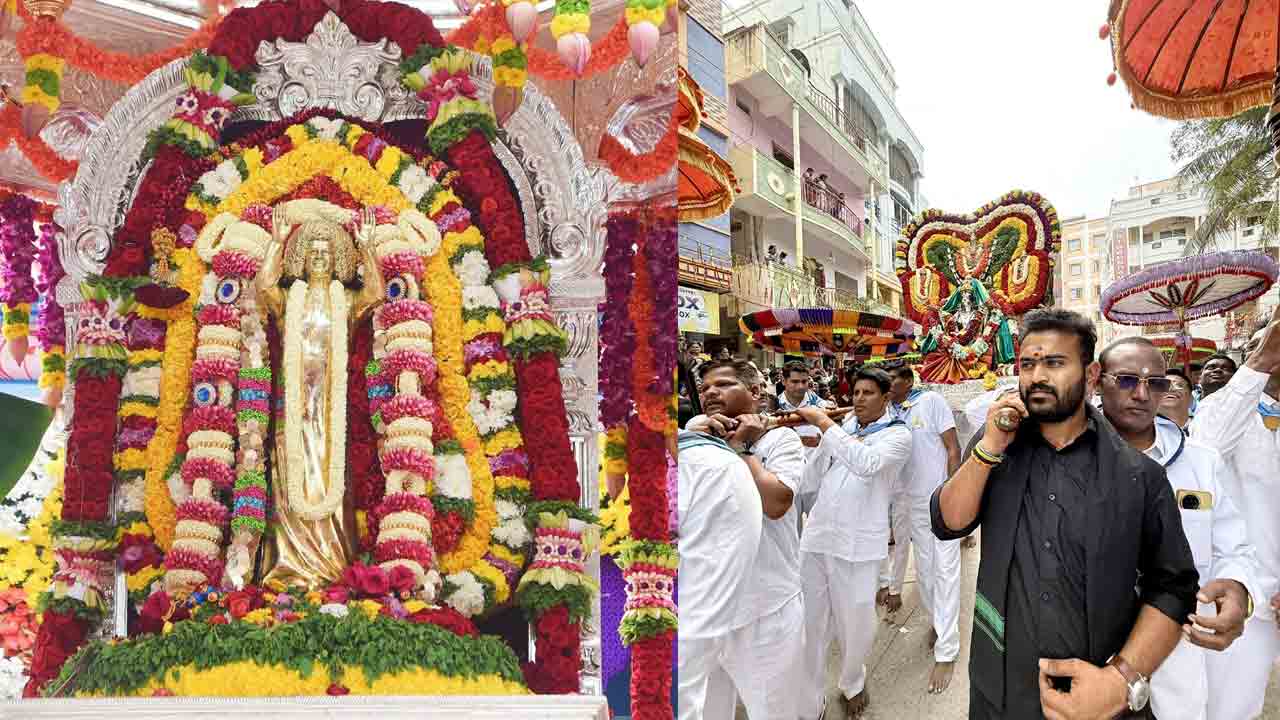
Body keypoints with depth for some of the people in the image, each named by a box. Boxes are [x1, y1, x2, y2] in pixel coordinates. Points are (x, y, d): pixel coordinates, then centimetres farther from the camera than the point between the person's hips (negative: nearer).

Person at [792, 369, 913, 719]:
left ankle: (852, 684, 38)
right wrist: (822, 441, -2)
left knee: (854, 627, 8)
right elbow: (811, 481, 11)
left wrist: (823, 423, -21)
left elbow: (866, 464, -24)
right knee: (809, 627, 7)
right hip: (815, 538, 4)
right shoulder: (841, 428, 13)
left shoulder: (898, 435, -1)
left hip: (857, 545, -4)